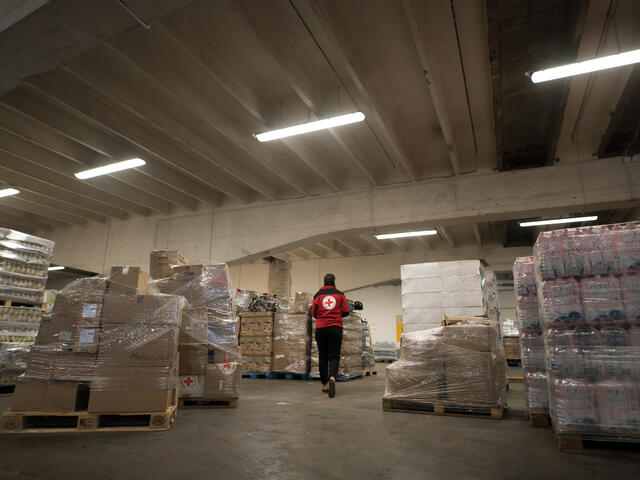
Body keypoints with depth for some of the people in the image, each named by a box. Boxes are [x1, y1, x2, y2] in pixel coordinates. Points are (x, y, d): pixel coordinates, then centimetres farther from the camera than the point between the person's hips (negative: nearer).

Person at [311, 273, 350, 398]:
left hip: (321, 328, 1)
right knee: (334, 356, 1)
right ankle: (332, 378, -25)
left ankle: (325, 384, 17)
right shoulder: (340, 294, 5)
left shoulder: (318, 295, 4)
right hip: (336, 328, -1)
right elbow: (346, 311, 2)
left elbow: (314, 313, 6)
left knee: (322, 357, 11)